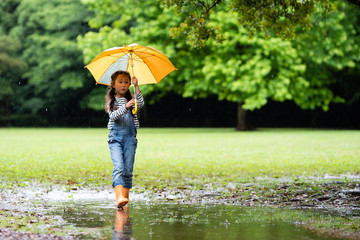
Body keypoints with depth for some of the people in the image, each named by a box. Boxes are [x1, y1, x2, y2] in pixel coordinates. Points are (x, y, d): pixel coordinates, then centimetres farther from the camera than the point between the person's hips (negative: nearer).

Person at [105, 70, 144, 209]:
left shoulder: (130, 100, 13)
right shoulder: (111, 101, 7)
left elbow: (141, 104, -9)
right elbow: (113, 116, -10)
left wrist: (136, 87, -13)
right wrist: (125, 107, -25)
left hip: (130, 136, 3)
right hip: (115, 136, -3)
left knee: (128, 170, 0)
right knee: (118, 167, -18)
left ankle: (125, 199, 5)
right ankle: (119, 198, -31)